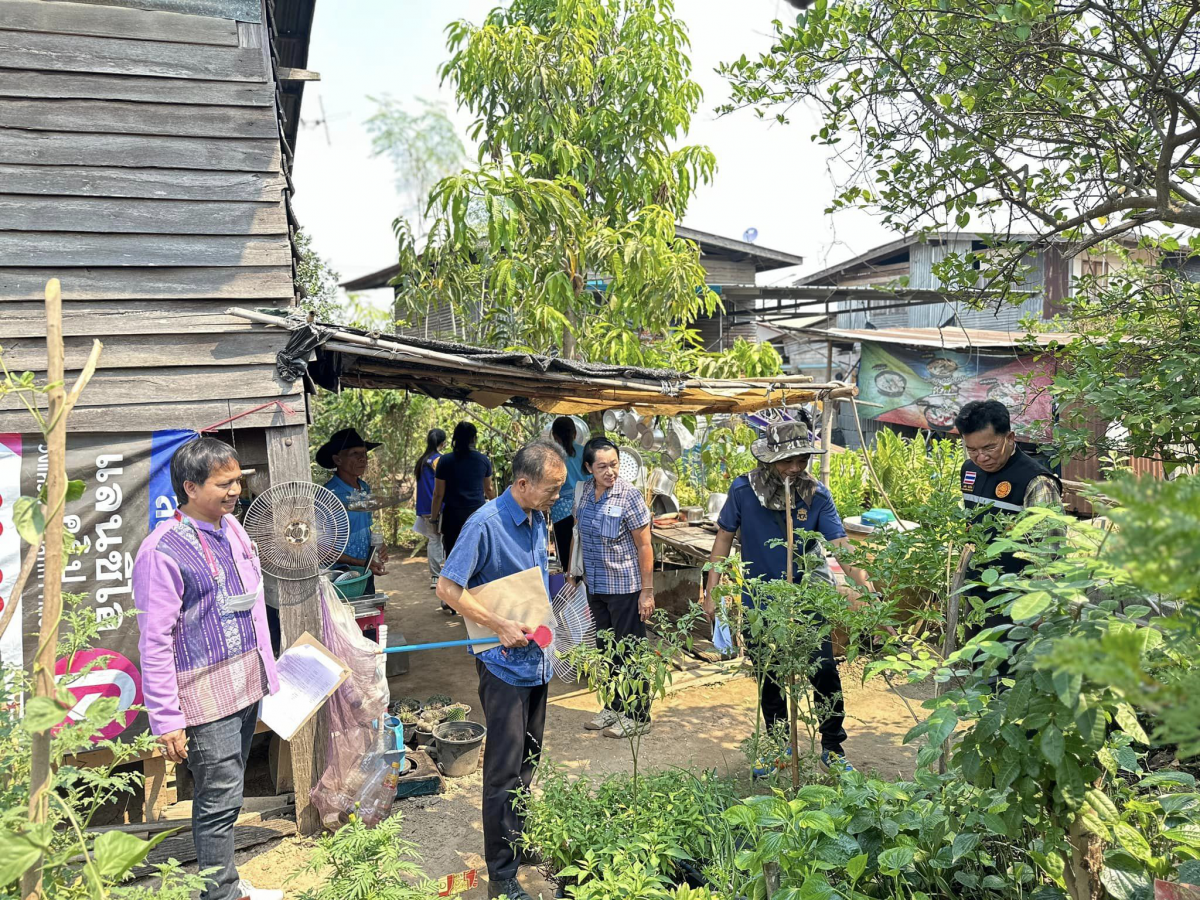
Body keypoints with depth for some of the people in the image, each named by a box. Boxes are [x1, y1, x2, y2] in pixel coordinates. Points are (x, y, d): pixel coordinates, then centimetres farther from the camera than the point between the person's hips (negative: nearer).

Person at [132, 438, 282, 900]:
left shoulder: (230, 527, 6)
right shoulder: (163, 551, -19)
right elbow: (155, 643, -18)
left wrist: (266, 671, 18)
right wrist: (167, 720, -17)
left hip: (245, 687, 8)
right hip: (205, 696, -7)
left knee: (226, 793, 19)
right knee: (220, 800, 2)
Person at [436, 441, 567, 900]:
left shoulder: (538, 520, 6)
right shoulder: (486, 524, -20)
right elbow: (447, 588, -19)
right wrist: (501, 626, -21)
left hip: (536, 659, 8)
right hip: (504, 664, -8)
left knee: (527, 763, 20)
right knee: (504, 771, 1)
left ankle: (518, 842, 37)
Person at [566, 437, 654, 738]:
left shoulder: (629, 495, -16)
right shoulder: (585, 491, 1)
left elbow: (644, 547, -14)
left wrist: (647, 592, -15)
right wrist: (574, 572, 16)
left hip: (625, 586, -6)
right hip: (596, 586, 6)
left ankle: (637, 716, 18)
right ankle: (614, 707, 33)